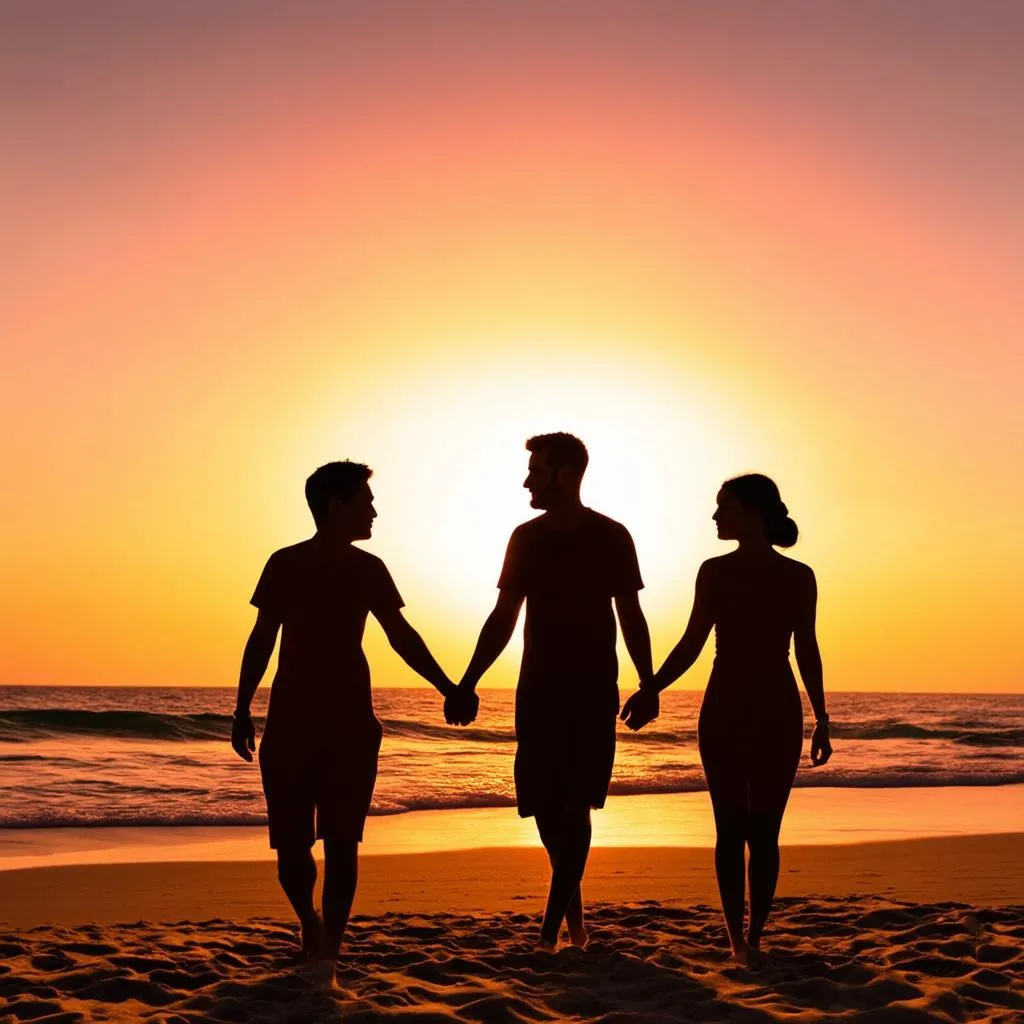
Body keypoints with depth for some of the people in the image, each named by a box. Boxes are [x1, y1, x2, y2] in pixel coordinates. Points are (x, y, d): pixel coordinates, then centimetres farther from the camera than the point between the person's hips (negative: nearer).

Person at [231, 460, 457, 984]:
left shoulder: (368, 569, 5)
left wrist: (447, 688, 7)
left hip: (351, 726, 1)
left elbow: (401, 635, 12)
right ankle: (311, 925, 27)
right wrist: (243, 709, 2)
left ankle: (326, 953, 4)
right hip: (289, 724, -1)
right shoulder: (285, 564, 0)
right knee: (291, 844, 1)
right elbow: (262, 639, 5)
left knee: (341, 844, -3)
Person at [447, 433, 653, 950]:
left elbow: (631, 618, 2)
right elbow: (502, 618, 10)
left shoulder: (611, 538, -2)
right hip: (538, 691, 3)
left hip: (593, 693, -3)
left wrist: (648, 685, -5)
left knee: (573, 806, -7)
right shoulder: (526, 538, 6)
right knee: (545, 806, 3)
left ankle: (551, 929, -5)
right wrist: (467, 684, 4)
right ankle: (573, 907, 24)